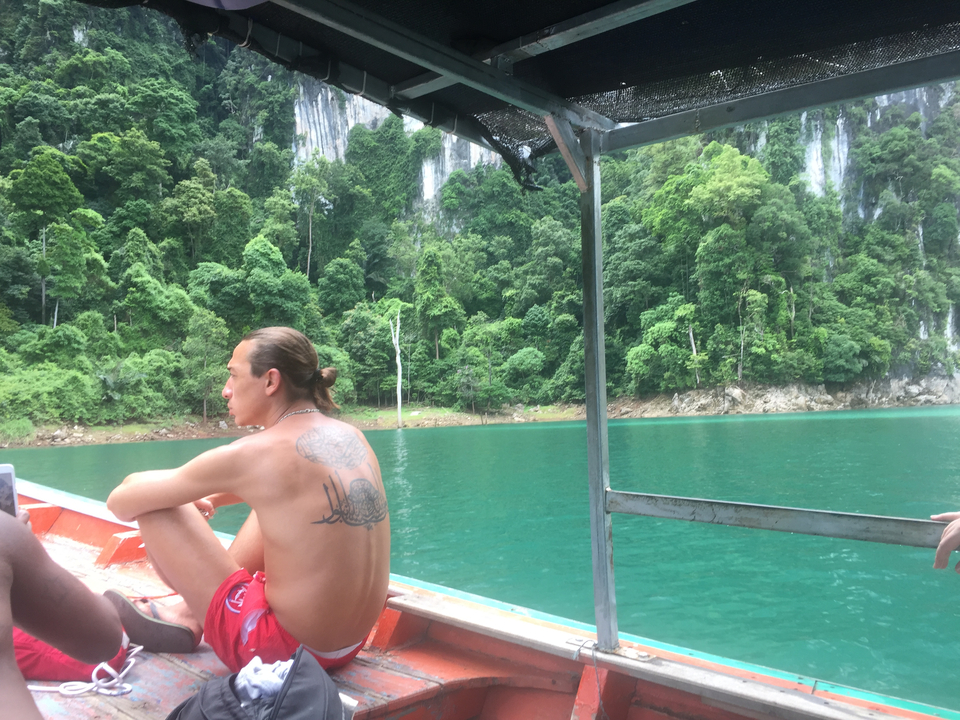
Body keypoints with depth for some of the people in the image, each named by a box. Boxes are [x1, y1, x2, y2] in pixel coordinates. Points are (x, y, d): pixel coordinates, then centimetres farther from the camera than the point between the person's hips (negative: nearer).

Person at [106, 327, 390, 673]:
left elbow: (121, 502, -6)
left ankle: (188, 621, 24)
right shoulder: (352, 437, 1)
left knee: (154, 502, -1)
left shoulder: (253, 454, -18)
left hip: (282, 649, -7)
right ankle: (190, 612, 26)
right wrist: (211, 498, 21)